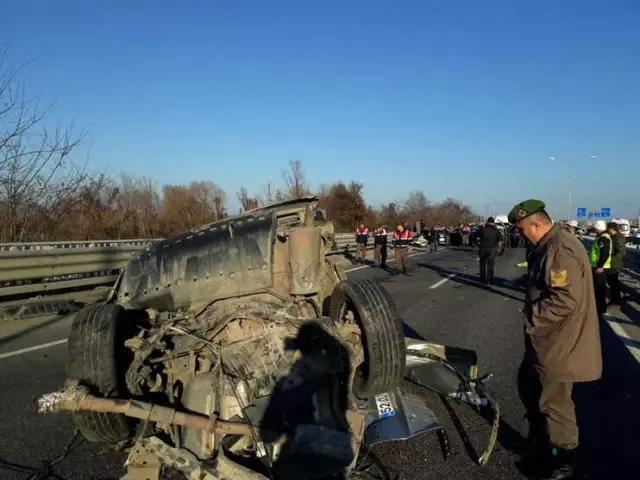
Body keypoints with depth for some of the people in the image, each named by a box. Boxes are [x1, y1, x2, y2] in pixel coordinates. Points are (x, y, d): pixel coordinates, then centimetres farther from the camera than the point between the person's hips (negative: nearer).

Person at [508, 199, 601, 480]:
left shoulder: (561, 251, -26)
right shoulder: (549, 246, 9)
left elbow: (566, 300, -30)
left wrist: (532, 317, -19)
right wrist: (532, 311, 10)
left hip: (558, 346, -11)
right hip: (546, 341, 11)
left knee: (553, 403, 5)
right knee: (529, 389, 23)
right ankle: (538, 443, 41)